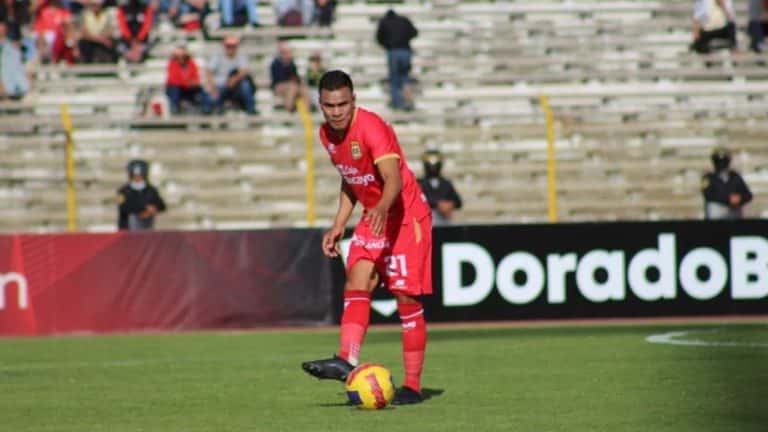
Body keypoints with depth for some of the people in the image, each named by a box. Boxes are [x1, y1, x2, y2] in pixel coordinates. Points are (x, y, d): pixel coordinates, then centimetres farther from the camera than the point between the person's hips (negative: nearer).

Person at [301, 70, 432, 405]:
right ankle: (347, 361, -28)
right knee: (356, 285, -13)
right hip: (373, 218, 7)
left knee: (407, 299, -6)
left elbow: (393, 178, -37)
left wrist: (383, 208, -56)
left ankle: (412, 386, -1)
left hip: (406, 216, -7)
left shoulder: (371, 127, -23)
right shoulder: (327, 134, 2)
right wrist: (339, 225, 13)